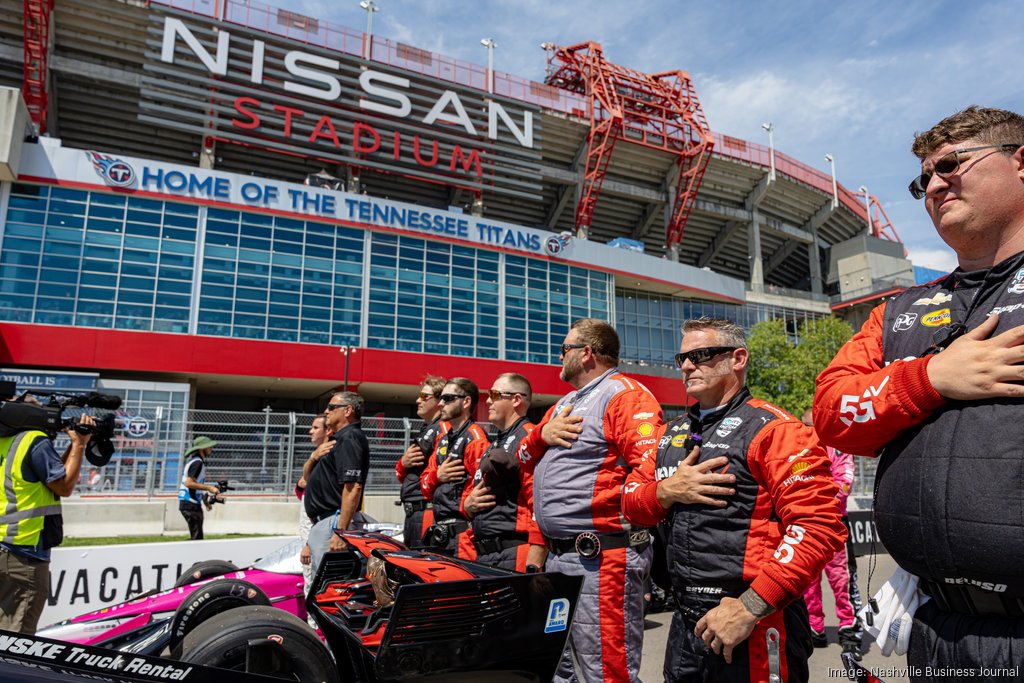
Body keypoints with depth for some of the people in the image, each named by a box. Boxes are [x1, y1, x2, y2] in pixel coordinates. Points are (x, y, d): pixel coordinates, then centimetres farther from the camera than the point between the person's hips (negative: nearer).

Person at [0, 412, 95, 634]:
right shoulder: (35, 441, -13)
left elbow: (55, 475, 16)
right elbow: (65, 487, -8)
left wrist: (76, 443, 12)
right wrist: (79, 443, -3)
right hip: (23, 554, -9)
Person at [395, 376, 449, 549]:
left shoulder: (443, 429, -11)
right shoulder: (425, 430, 20)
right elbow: (402, 476, 22)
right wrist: (403, 463, 3)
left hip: (428, 510, -10)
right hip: (412, 513, 10)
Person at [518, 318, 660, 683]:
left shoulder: (625, 395, -12)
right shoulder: (565, 403, 18)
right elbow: (526, 460, 19)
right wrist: (543, 433, 1)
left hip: (601, 559, -10)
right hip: (556, 558, 10)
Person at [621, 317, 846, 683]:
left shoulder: (772, 429, -11)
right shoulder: (671, 433, 11)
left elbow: (819, 526, -20)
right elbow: (631, 502, 14)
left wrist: (750, 608, -23)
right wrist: (667, 490, -8)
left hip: (754, 628, -6)